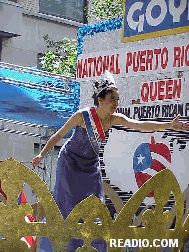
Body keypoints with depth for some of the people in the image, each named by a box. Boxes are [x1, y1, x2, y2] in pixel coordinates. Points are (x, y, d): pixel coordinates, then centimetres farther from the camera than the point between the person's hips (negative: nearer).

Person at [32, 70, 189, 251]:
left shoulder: (113, 119, -12)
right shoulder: (82, 116, -23)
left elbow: (140, 125, -24)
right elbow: (59, 135, -11)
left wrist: (169, 125, -35)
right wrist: (42, 154, -10)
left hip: (91, 166, 5)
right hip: (70, 163, -5)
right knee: (69, 205, -5)